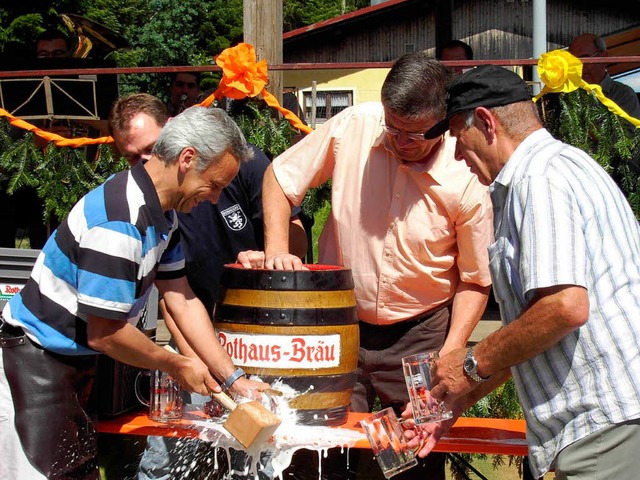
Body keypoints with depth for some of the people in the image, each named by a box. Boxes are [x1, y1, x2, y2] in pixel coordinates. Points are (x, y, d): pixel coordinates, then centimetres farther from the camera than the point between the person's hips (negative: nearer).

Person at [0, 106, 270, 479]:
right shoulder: (118, 220, -28)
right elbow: (105, 334, -24)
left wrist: (233, 379, 3)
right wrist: (177, 365, -9)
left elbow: (182, 301, 6)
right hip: (35, 362, -10)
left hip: (77, 361, 10)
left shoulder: (163, 215, 3)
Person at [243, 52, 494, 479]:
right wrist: (276, 248, -14)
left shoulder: (466, 180, -17)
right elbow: (279, 177, 0)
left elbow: (474, 280, -6)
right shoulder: (353, 126, -14)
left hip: (419, 332, -1)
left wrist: (449, 357, -14)